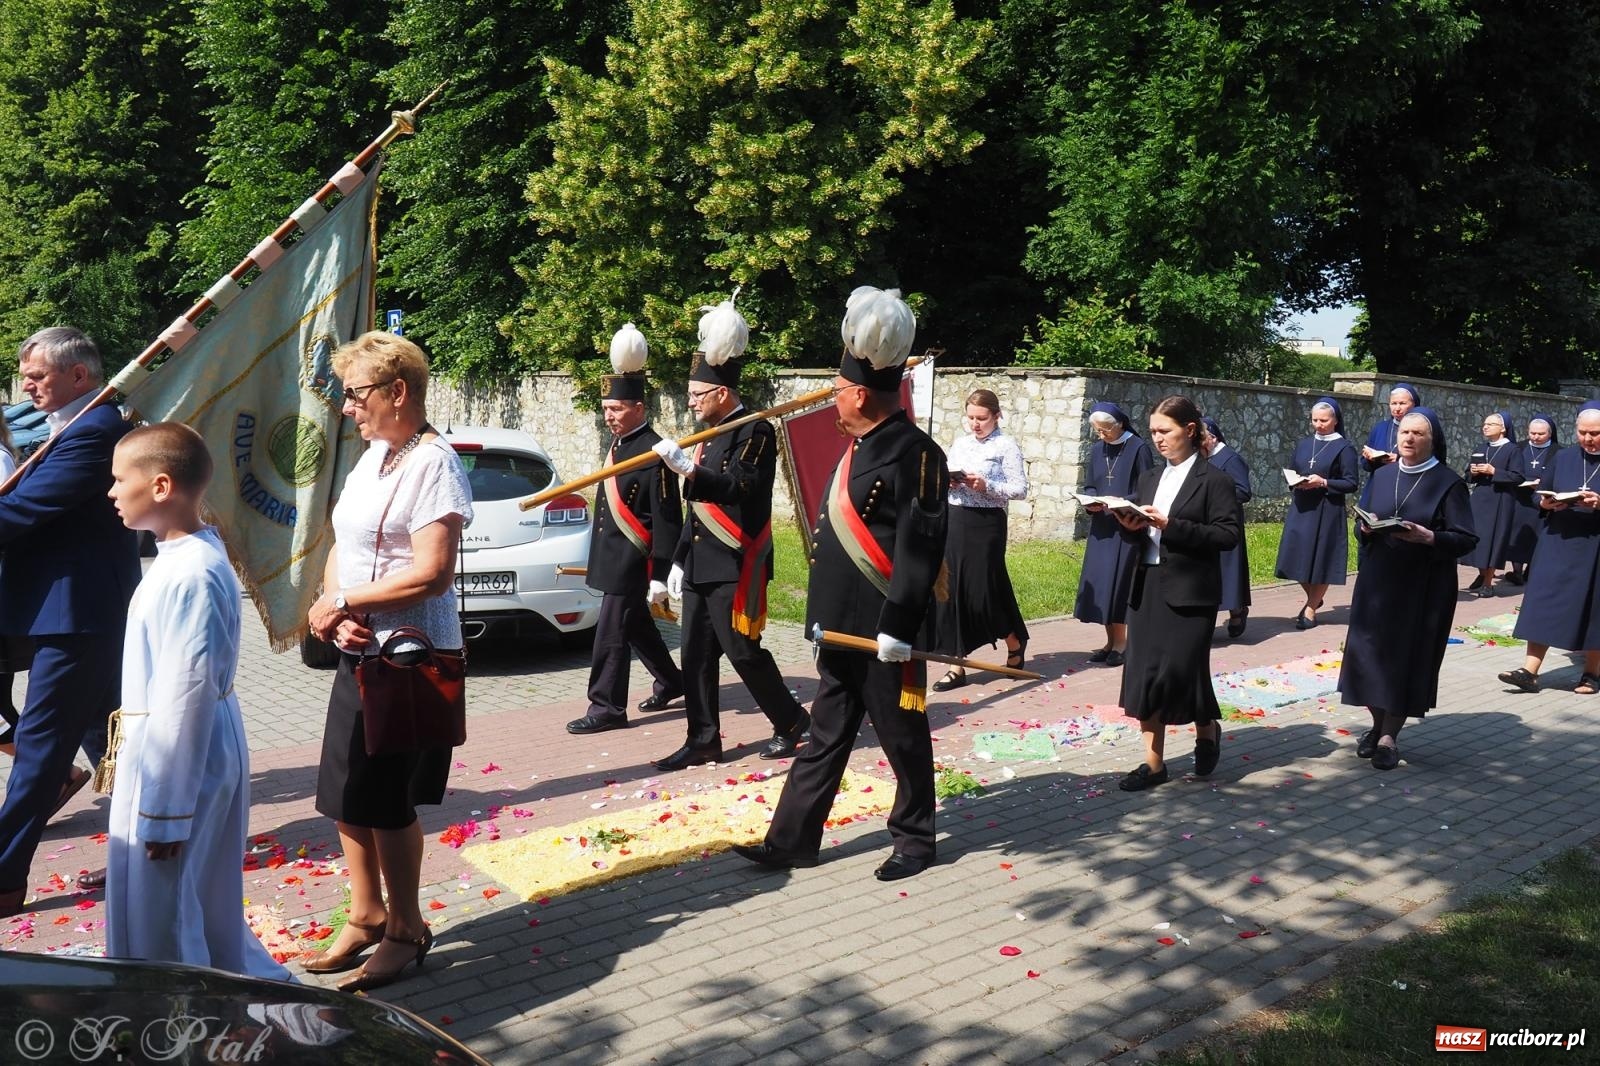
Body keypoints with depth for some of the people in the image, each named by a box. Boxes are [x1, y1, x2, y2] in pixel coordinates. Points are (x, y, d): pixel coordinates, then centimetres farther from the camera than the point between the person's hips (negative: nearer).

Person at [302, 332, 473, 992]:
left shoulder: (433, 463, -15)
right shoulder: (372, 457, 12)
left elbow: (432, 574, -23)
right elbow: (341, 548, 12)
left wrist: (341, 601, -15)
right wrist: (337, 614, -7)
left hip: (411, 659, -9)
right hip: (359, 653, 9)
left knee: (386, 801, 1)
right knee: (346, 796, 15)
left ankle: (406, 930, 19)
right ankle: (366, 915, 33)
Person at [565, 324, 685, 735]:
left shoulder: (654, 452, -17)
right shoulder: (619, 444, 11)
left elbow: (667, 519, -19)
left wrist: (660, 575, -20)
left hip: (632, 562, -9)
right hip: (612, 559, 9)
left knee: (612, 632, -5)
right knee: (636, 626, 19)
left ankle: (606, 708, 4)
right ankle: (671, 682, 36)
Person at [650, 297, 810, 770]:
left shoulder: (756, 431, -11)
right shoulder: (708, 436, 15)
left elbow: (740, 489, -24)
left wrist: (687, 467, -32)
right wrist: (680, 560, 20)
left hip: (735, 567, -9)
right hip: (701, 566, 9)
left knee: (743, 650, -3)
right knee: (696, 654, 8)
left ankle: (791, 720, 16)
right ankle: (704, 740, 16)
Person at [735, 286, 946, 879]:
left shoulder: (914, 453, -17)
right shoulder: (862, 448, 13)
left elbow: (920, 547, -22)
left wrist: (898, 626, -24)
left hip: (883, 633, -9)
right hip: (842, 626, 9)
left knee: (903, 739, 7)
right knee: (826, 738, 14)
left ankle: (915, 841, 24)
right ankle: (792, 841, 22)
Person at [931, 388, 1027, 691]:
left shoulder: (1006, 445, -4)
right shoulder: (960, 444, 12)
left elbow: (1020, 489, -8)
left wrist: (986, 486, -19)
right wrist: (948, 483, -5)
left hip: (987, 522, -5)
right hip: (954, 519, 6)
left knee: (985, 590, 0)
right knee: (951, 591, 2)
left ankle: (1015, 645, 28)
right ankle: (956, 666, 8)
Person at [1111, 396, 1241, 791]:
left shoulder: (1214, 480, -6)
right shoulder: (1150, 479, 13)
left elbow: (1230, 534, -14)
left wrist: (1171, 526, -20)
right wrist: (1132, 527, -7)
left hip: (1190, 593, -6)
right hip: (1147, 588, 6)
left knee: (1181, 671, -2)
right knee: (1143, 675, 4)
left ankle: (1207, 729, 30)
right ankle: (1153, 763, 13)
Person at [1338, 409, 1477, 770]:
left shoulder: (1448, 483, -5)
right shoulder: (1382, 475, 8)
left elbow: (1466, 539, -8)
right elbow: (1361, 525, 14)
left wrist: (1427, 537, -24)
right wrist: (1365, 527, -9)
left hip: (1423, 588, -4)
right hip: (1377, 580, 4)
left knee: (1408, 658, 0)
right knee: (1370, 653, 4)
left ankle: (1389, 736, 9)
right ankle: (1378, 725, 22)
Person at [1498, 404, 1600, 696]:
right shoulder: (1563, 458, 7)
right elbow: (1540, 495, 11)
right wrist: (1548, 503, -10)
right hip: (1557, 544, 3)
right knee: (1543, 605, -3)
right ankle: (1529, 670, -4)